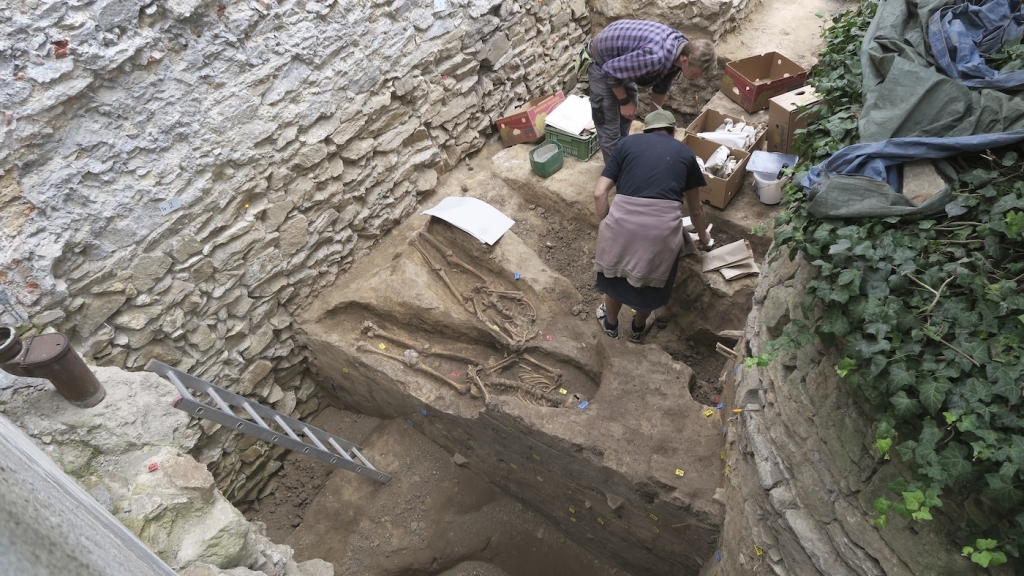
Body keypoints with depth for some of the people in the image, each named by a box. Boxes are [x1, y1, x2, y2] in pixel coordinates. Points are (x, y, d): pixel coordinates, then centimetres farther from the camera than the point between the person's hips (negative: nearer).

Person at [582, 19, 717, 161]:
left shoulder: (683, 48, -12)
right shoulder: (656, 57, -40)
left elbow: (661, 87, 4)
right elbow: (610, 70, -28)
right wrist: (624, 101, -15)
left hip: (621, 61, 8)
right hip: (601, 61, -8)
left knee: (626, 117, 20)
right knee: (610, 126, -4)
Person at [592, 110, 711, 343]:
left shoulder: (627, 143, 16)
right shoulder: (685, 153, 20)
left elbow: (600, 193, 6)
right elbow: (695, 209, 28)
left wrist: (604, 226, 18)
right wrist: (703, 236, 46)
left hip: (624, 219, 0)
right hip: (663, 225, 0)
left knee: (615, 274, 28)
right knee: (651, 279, 27)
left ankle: (610, 323, 50)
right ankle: (638, 329, 49)